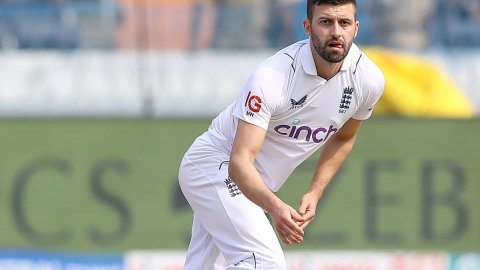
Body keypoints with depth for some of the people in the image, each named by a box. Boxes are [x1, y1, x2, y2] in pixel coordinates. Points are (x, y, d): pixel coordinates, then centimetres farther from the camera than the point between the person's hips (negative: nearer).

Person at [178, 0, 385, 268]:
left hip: (255, 186, 7)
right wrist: (275, 206, -53)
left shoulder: (369, 80, -13)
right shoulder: (271, 77, -32)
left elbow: (343, 138, 10)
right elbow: (240, 161, -36)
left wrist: (315, 193, -1)